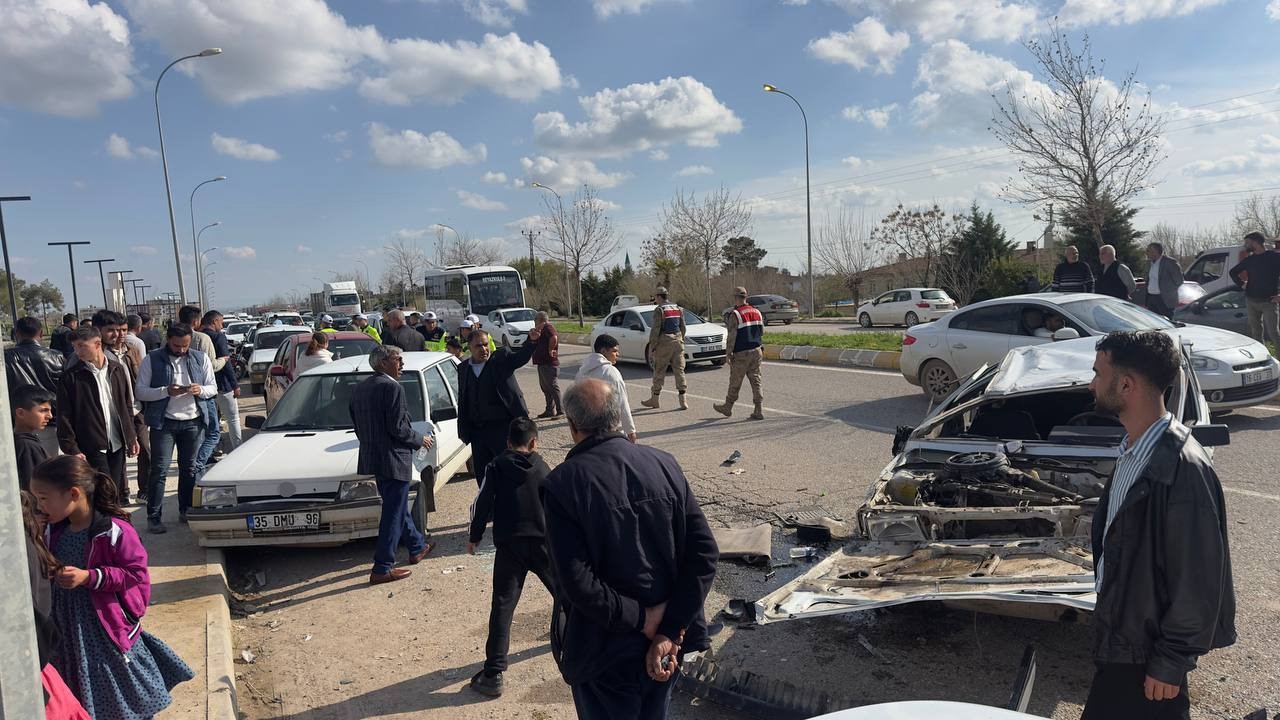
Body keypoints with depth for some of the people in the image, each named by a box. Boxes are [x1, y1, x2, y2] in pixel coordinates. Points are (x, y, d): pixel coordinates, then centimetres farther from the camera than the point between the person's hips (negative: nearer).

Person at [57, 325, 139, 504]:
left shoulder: (117, 369, 6)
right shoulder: (70, 377, -6)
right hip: (92, 447, -4)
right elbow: (64, 417, -6)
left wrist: (132, 437, 10)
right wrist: (71, 449, -11)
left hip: (117, 444, 4)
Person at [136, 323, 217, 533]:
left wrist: (201, 390, -14)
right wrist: (166, 391, -21)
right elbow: (140, 391, -5)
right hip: (164, 422, -3)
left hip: (193, 422, 3)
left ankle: (186, 510, 22)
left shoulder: (201, 359, 6)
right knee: (159, 470, -4)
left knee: (189, 468, 10)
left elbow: (213, 388, 9)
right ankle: (153, 517, 1)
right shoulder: (152, 360, -2)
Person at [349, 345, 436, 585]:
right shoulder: (392, 387, -18)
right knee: (393, 514, -1)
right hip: (393, 459, -9)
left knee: (397, 507, 22)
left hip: (371, 458, 9)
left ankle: (417, 546, 38)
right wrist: (420, 440, -5)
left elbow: (357, 425, 14)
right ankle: (382, 569, 3)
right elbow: (397, 428, -21)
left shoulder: (360, 388, 9)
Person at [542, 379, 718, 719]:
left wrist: (642, 619, -14)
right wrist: (668, 632, -12)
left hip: (604, 655, -4)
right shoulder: (664, 464, -7)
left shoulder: (561, 484, -19)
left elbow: (576, 582, -25)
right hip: (666, 648, 4)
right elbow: (705, 552, -11)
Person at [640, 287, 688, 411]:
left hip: (664, 343, -5)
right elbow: (683, 327, 14)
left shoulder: (659, 310, -9)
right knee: (679, 370, 5)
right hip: (678, 341, 6)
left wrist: (651, 347, -9)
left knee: (659, 371, 5)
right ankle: (683, 401, 0)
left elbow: (655, 329, -13)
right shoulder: (678, 308, 12)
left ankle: (655, 399, 14)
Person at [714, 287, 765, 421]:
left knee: (735, 382, 8)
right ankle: (759, 411, 3)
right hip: (756, 351, 6)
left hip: (741, 354, -6)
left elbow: (731, 337, -16)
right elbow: (762, 332, 13)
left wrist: (728, 353, -10)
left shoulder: (735, 315, -14)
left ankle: (727, 408, 24)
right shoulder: (757, 312, 6)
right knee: (756, 382, 7)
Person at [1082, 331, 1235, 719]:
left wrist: (1171, 663, -17)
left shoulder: (1182, 468, -26)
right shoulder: (1133, 451, 3)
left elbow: (1199, 580, -23)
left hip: (1148, 647, -9)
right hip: (1121, 632, 9)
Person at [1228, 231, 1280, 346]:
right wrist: (1242, 284, 14)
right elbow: (1233, 272, 27)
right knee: (1256, 332, 9)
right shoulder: (1248, 260, 11)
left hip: (1268, 301, -5)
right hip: (1251, 301, 5)